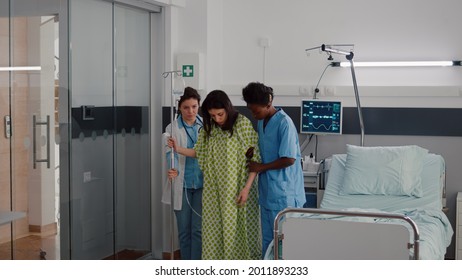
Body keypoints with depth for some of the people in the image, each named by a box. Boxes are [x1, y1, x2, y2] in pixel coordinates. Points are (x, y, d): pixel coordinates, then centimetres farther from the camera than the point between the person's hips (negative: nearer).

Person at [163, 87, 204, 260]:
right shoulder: (172, 129, -3)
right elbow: (171, 153, -14)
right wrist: (173, 169, -35)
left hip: (202, 183, 1)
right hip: (182, 185, 0)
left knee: (198, 229, -1)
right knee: (184, 230, 8)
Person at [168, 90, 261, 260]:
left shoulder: (243, 124, -11)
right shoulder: (209, 128, 5)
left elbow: (254, 159, -11)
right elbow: (200, 153, 13)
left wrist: (247, 188, -16)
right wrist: (178, 149, -3)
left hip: (238, 189, -5)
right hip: (215, 190, 5)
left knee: (240, 231, 2)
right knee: (215, 231, 8)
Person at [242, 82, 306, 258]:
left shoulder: (284, 123, -17)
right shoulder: (261, 122, 9)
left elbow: (289, 159, -20)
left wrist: (261, 167, -13)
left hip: (283, 192, -8)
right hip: (267, 190, 8)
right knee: (267, 239, 15)